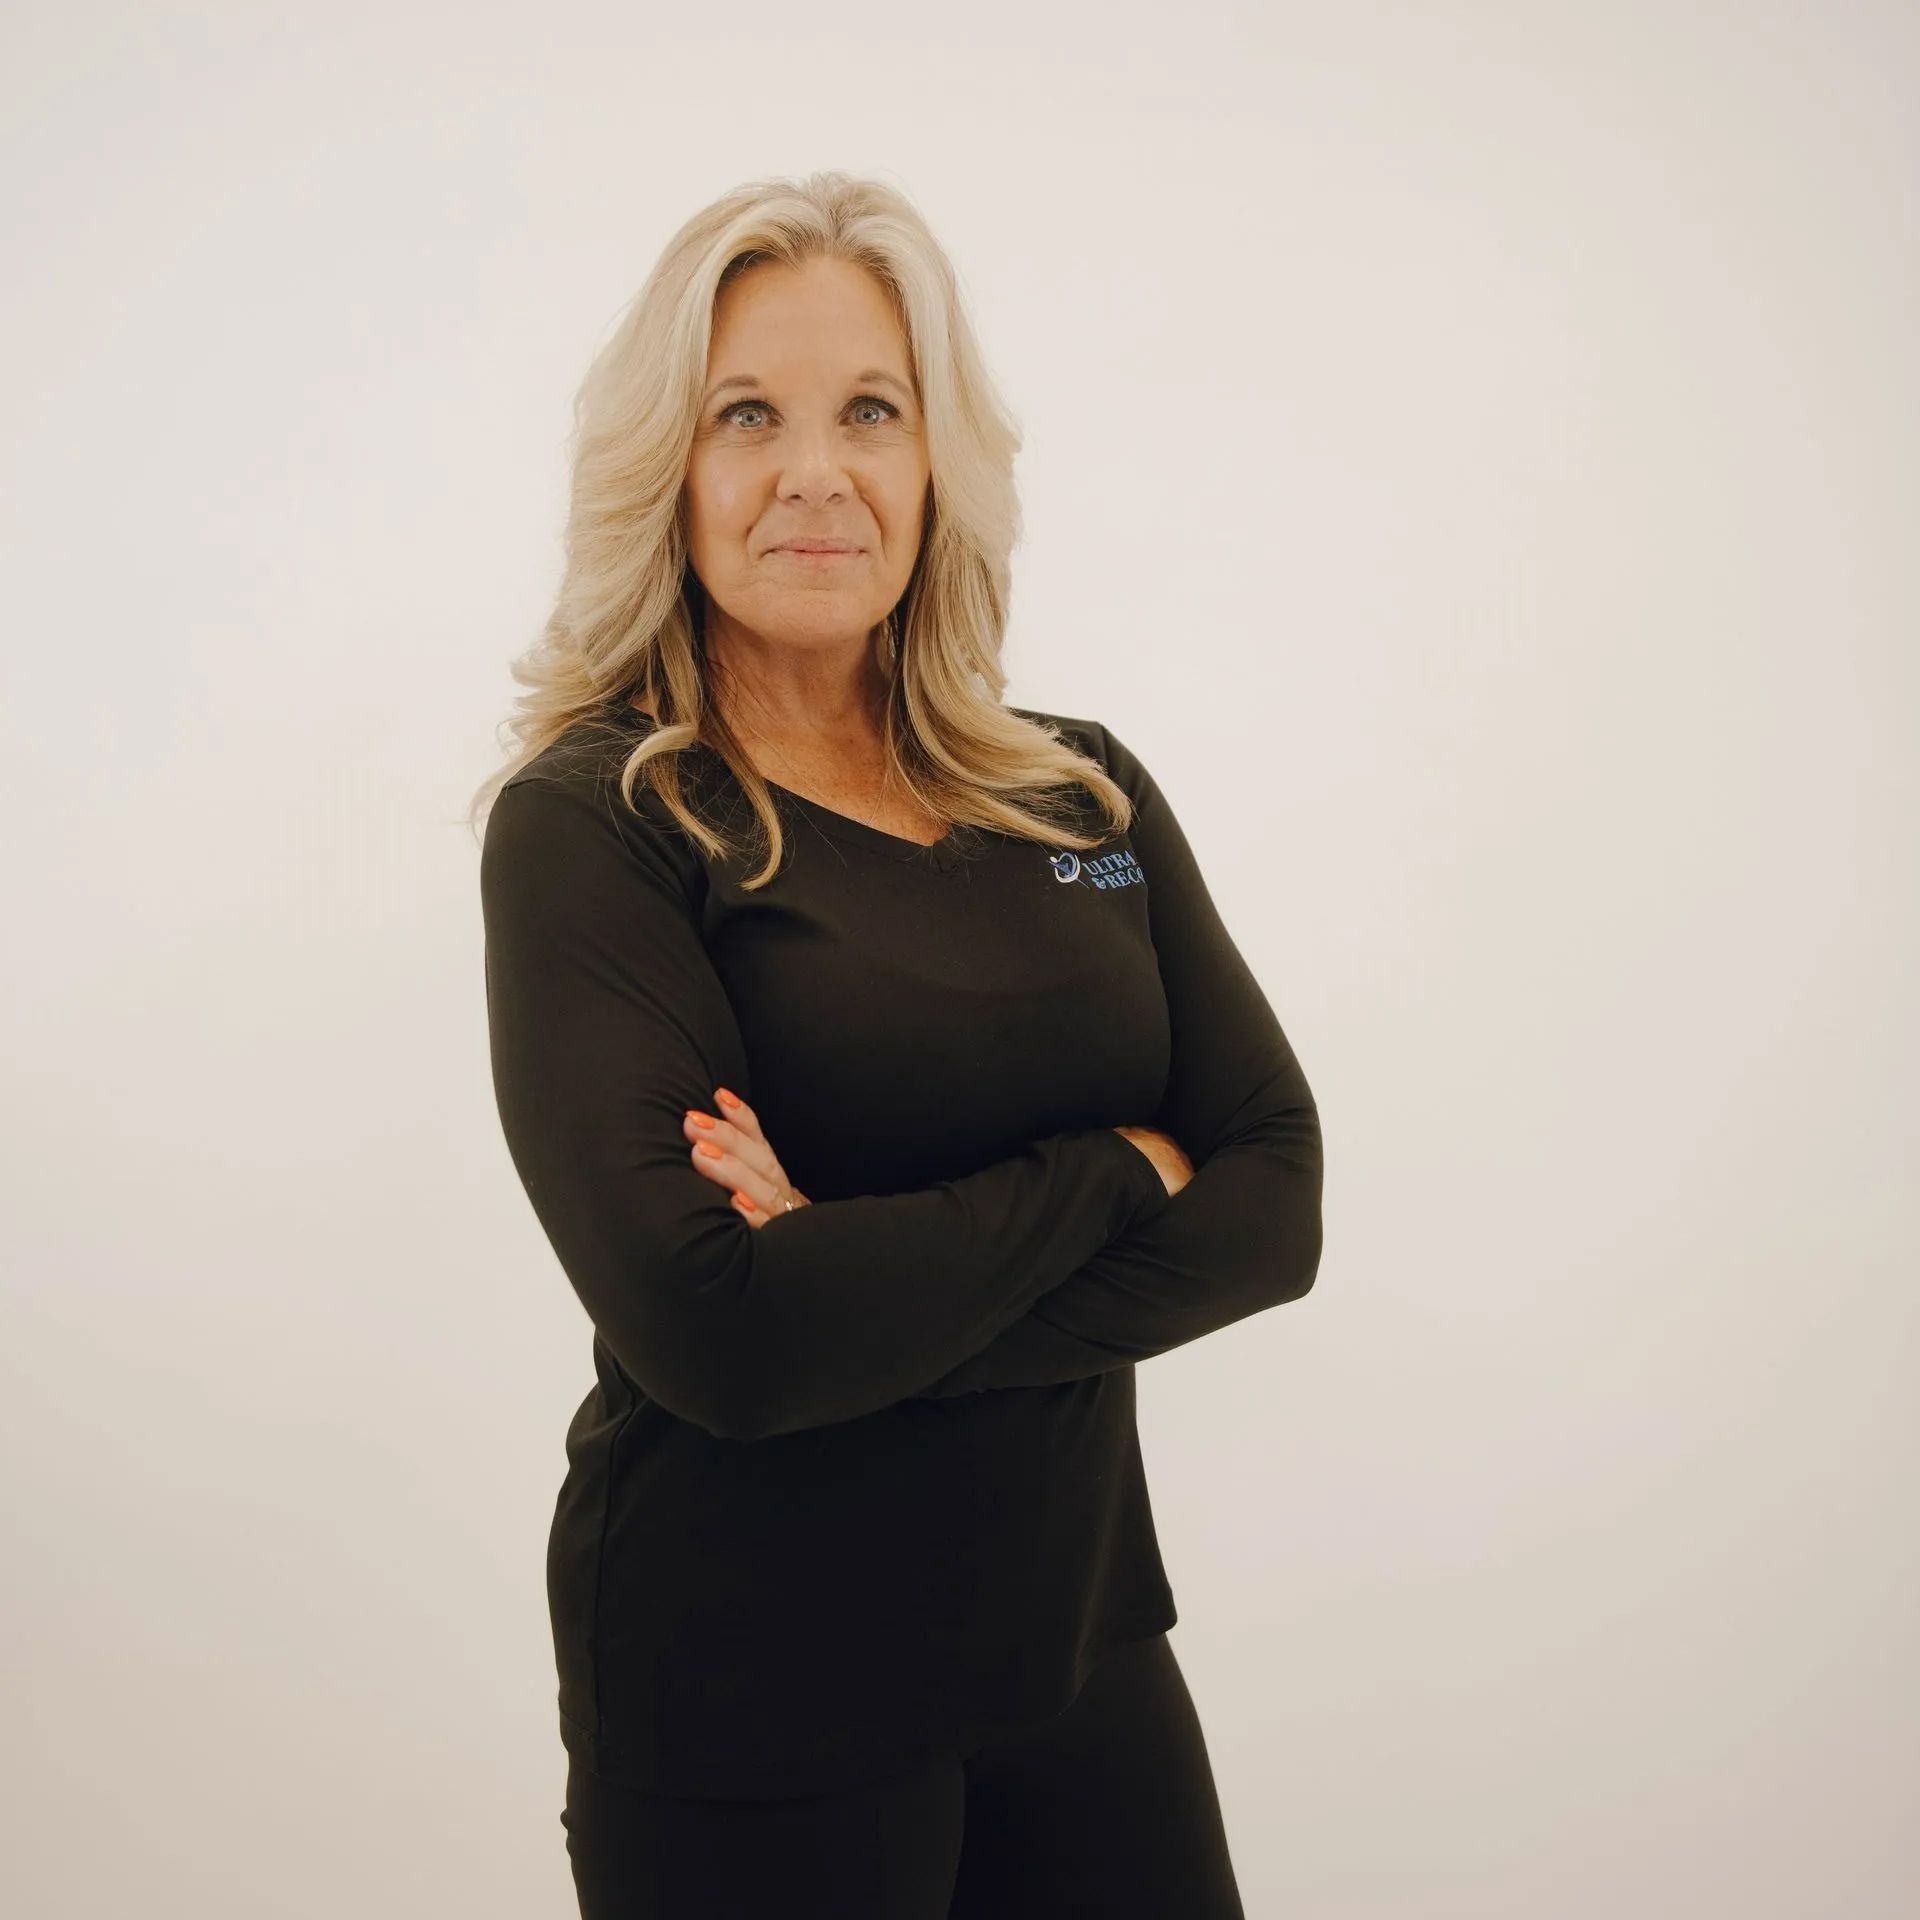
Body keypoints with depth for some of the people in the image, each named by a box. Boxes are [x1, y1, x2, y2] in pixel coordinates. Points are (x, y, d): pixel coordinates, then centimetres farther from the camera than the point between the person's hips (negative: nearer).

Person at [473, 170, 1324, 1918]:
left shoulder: (1085, 793, 3)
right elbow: (718, 1331, -24)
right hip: (750, 1698, -4)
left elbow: (1276, 1204, -6)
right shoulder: (589, 823, -12)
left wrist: (881, 1288, -19)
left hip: (1085, 1632, 5)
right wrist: (1111, 1173, -14)